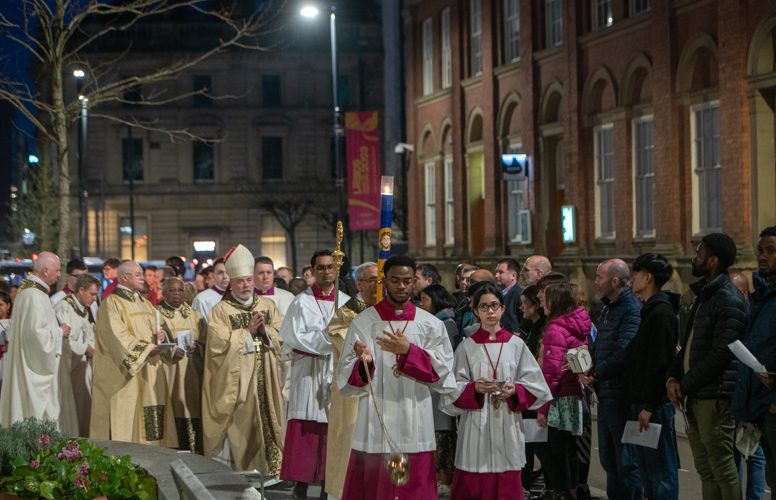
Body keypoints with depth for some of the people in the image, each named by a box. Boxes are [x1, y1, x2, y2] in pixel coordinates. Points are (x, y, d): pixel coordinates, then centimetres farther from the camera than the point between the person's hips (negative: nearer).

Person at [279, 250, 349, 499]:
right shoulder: (301, 302, 1)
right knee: (306, 430, -3)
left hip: (337, 371, 2)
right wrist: (328, 338, -12)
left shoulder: (346, 302, 8)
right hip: (308, 373, -2)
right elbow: (295, 338, -8)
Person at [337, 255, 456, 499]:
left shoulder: (431, 325, 6)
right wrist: (364, 363, -24)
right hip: (374, 428, -1)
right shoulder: (362, 323, 1)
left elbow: (443, 372, -2)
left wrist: (408, 351, -13)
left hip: (415, 429, 1)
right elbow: (346, 380, -3)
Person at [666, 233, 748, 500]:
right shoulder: (704, 295, 18)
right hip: (695, 397, 10)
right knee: (705, 469, 13)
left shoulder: (728, 300, -13)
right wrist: (674, 377, 7)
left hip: (714, 397, -10)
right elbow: (689, 343, 22)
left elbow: (721, 353, -19)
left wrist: (687, 385, -13)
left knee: (723, 469, -7)